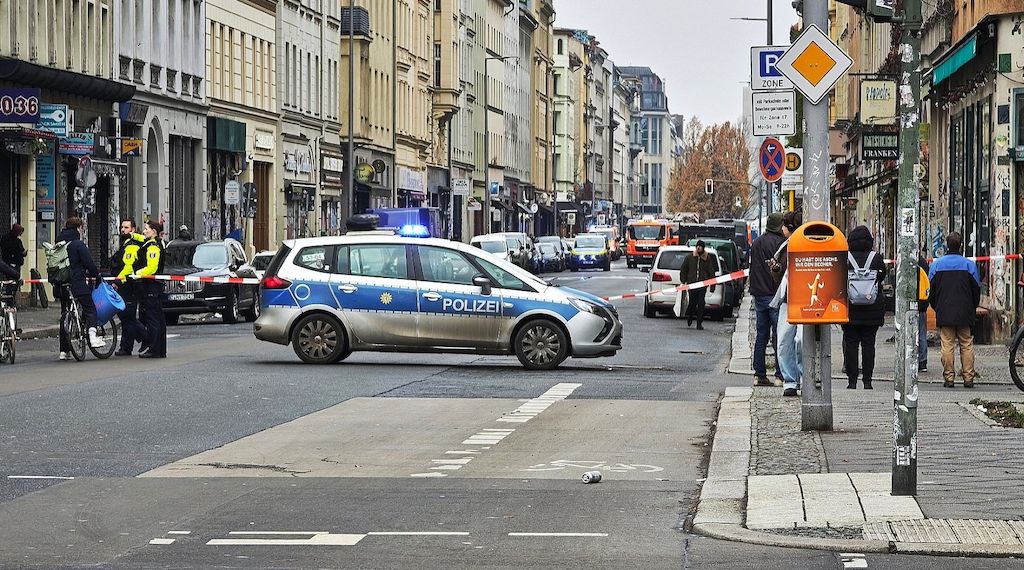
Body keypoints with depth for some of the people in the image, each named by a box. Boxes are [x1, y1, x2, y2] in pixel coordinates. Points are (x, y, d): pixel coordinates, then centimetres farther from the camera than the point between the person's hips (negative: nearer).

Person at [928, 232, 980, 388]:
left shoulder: (936, 264, 1)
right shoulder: (969, 264, 0)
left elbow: (931, 289, 5)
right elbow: (976, 289, 4)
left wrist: (936, 307, 16)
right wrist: (973, 309, 15)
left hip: (944, 313, 0)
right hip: (965, 313, 0)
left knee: (947, 345, 1)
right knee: (967, 345, 5)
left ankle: (948, 377, -1)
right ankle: (968, 378, 3)